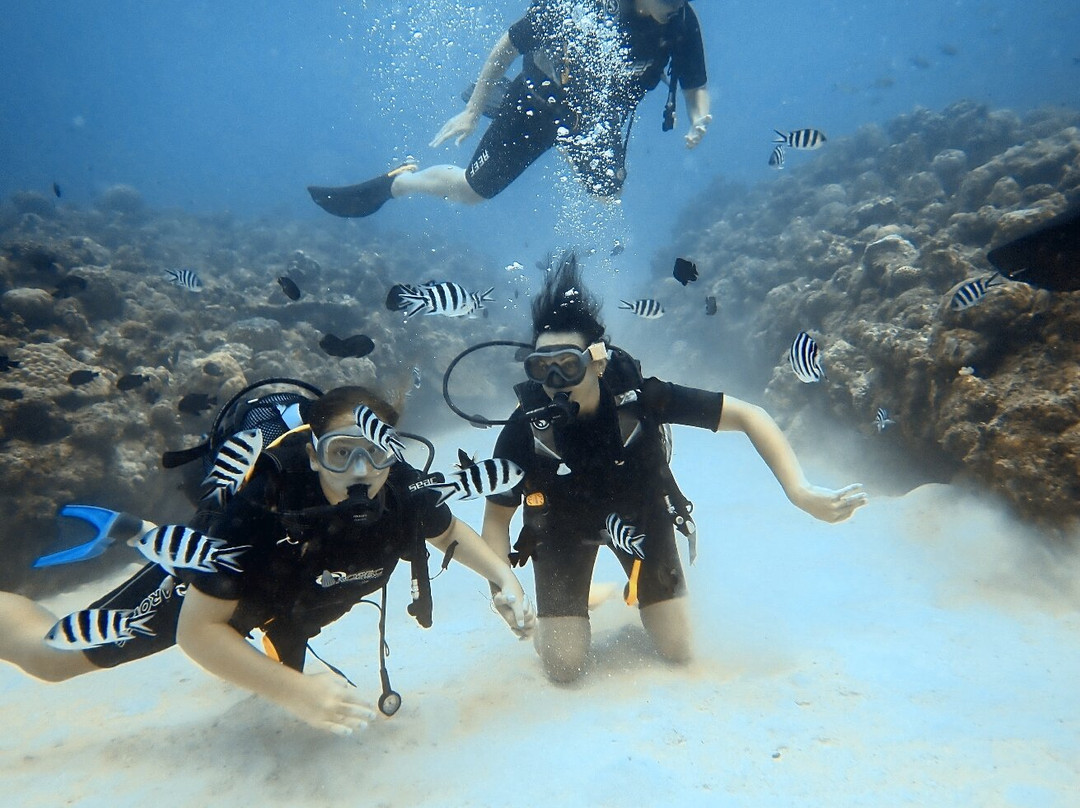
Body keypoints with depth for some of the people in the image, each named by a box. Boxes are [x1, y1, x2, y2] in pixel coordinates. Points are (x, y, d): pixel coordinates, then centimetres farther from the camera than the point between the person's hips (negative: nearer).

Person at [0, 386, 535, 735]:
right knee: (51, 657, 4)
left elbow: (448, 531, -8)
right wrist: (295, 691, -46)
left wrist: (502, 575, -25)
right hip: (207, 578, -4)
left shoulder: (403, 492, -32)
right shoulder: (260, 504, -45)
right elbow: (195, 630, -37)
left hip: (288, 595, 5)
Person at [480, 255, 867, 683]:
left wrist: (802, 493, -38)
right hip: (564, 527, 0)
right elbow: (497, 515, -16)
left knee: (677, 650, 6)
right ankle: (556, 613, 28)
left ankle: (648, 592, 36)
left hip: (640, 514, 1)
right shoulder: (525, 430, -32)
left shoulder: (640, 398, -34)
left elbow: (747, 416, -28)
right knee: (564, 667, -3)